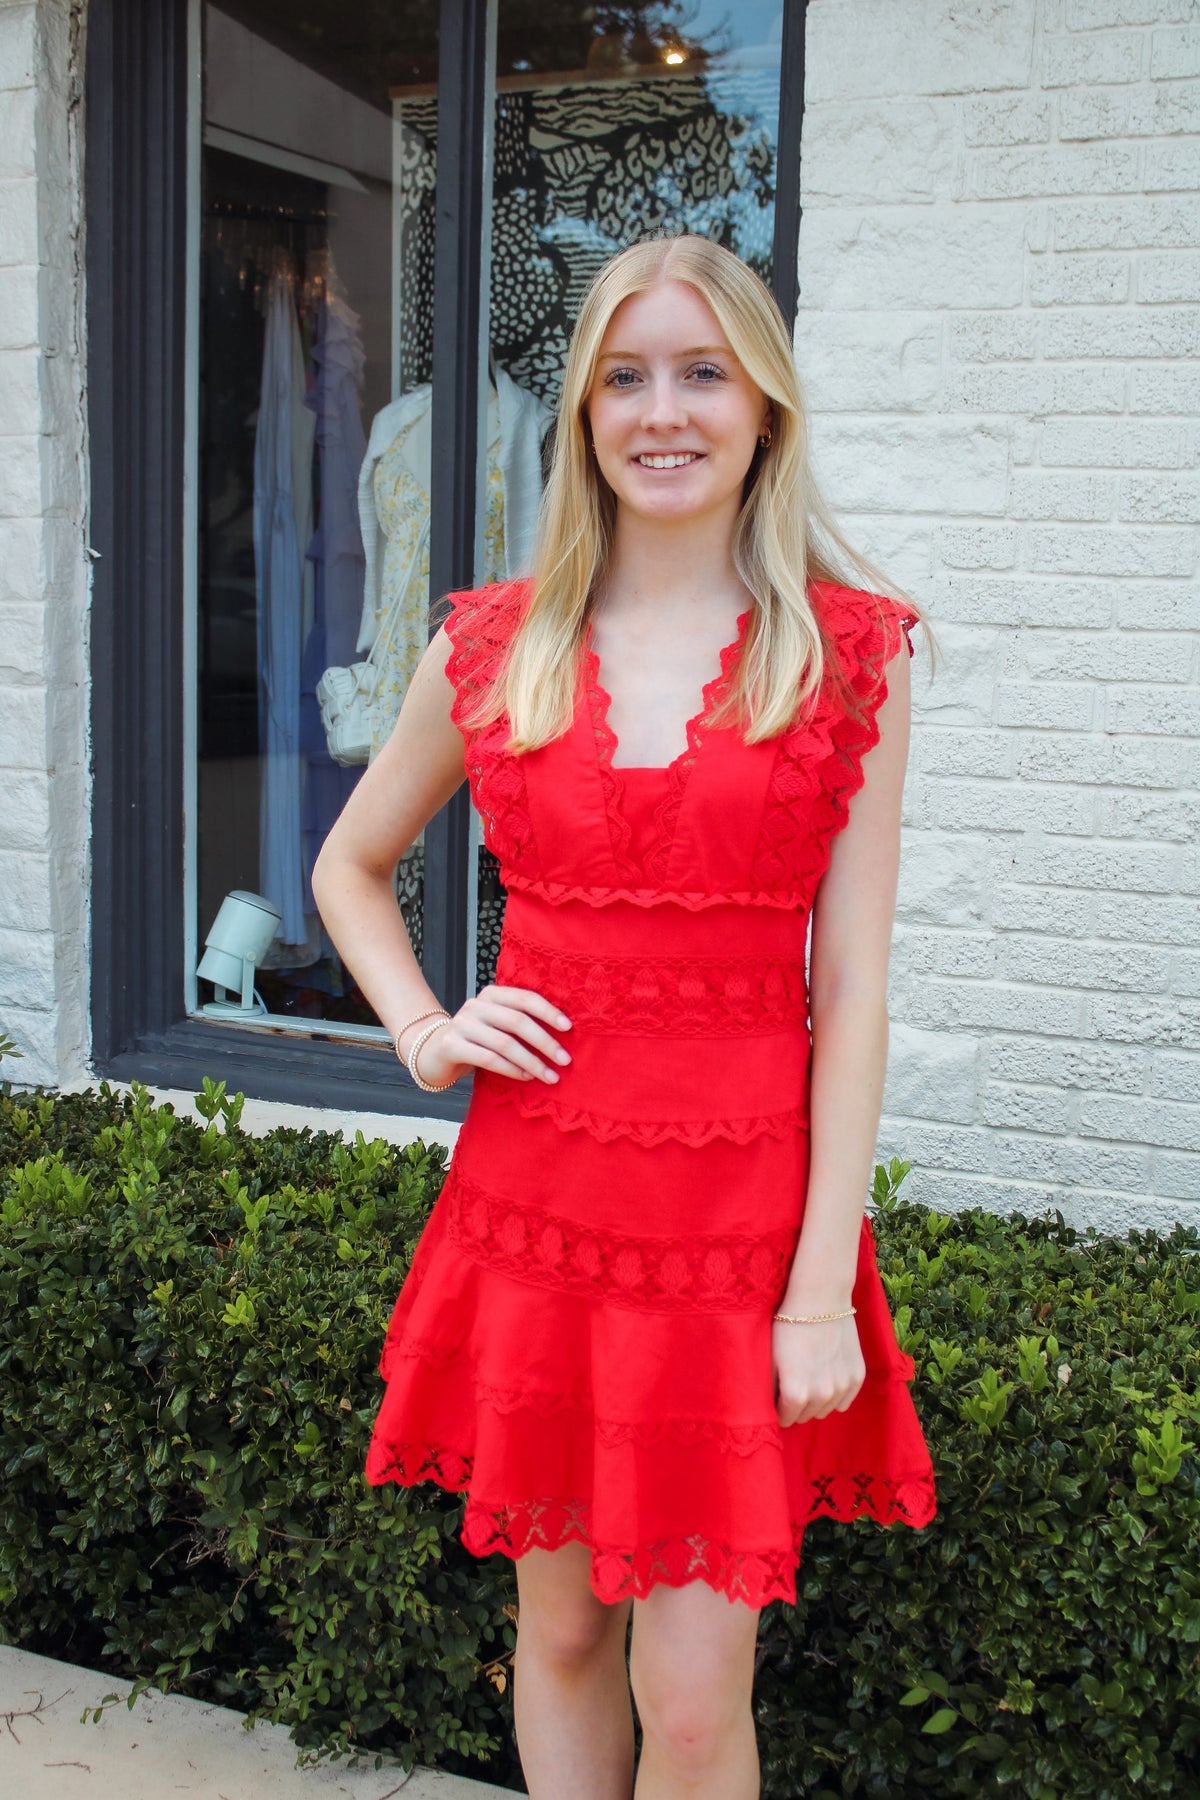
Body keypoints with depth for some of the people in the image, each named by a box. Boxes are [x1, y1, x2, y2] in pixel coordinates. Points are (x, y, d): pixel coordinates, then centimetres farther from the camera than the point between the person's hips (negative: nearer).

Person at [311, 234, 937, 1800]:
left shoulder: (846, 655, -2)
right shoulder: (492, 647, 4)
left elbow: (851, 987, -5)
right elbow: (350, 865, 20)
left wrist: (822, 1290, -8)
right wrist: (421, 1031, 3)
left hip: (743, 1202, -2)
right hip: (537, 1193, 3)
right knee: (560, 1629, 16)